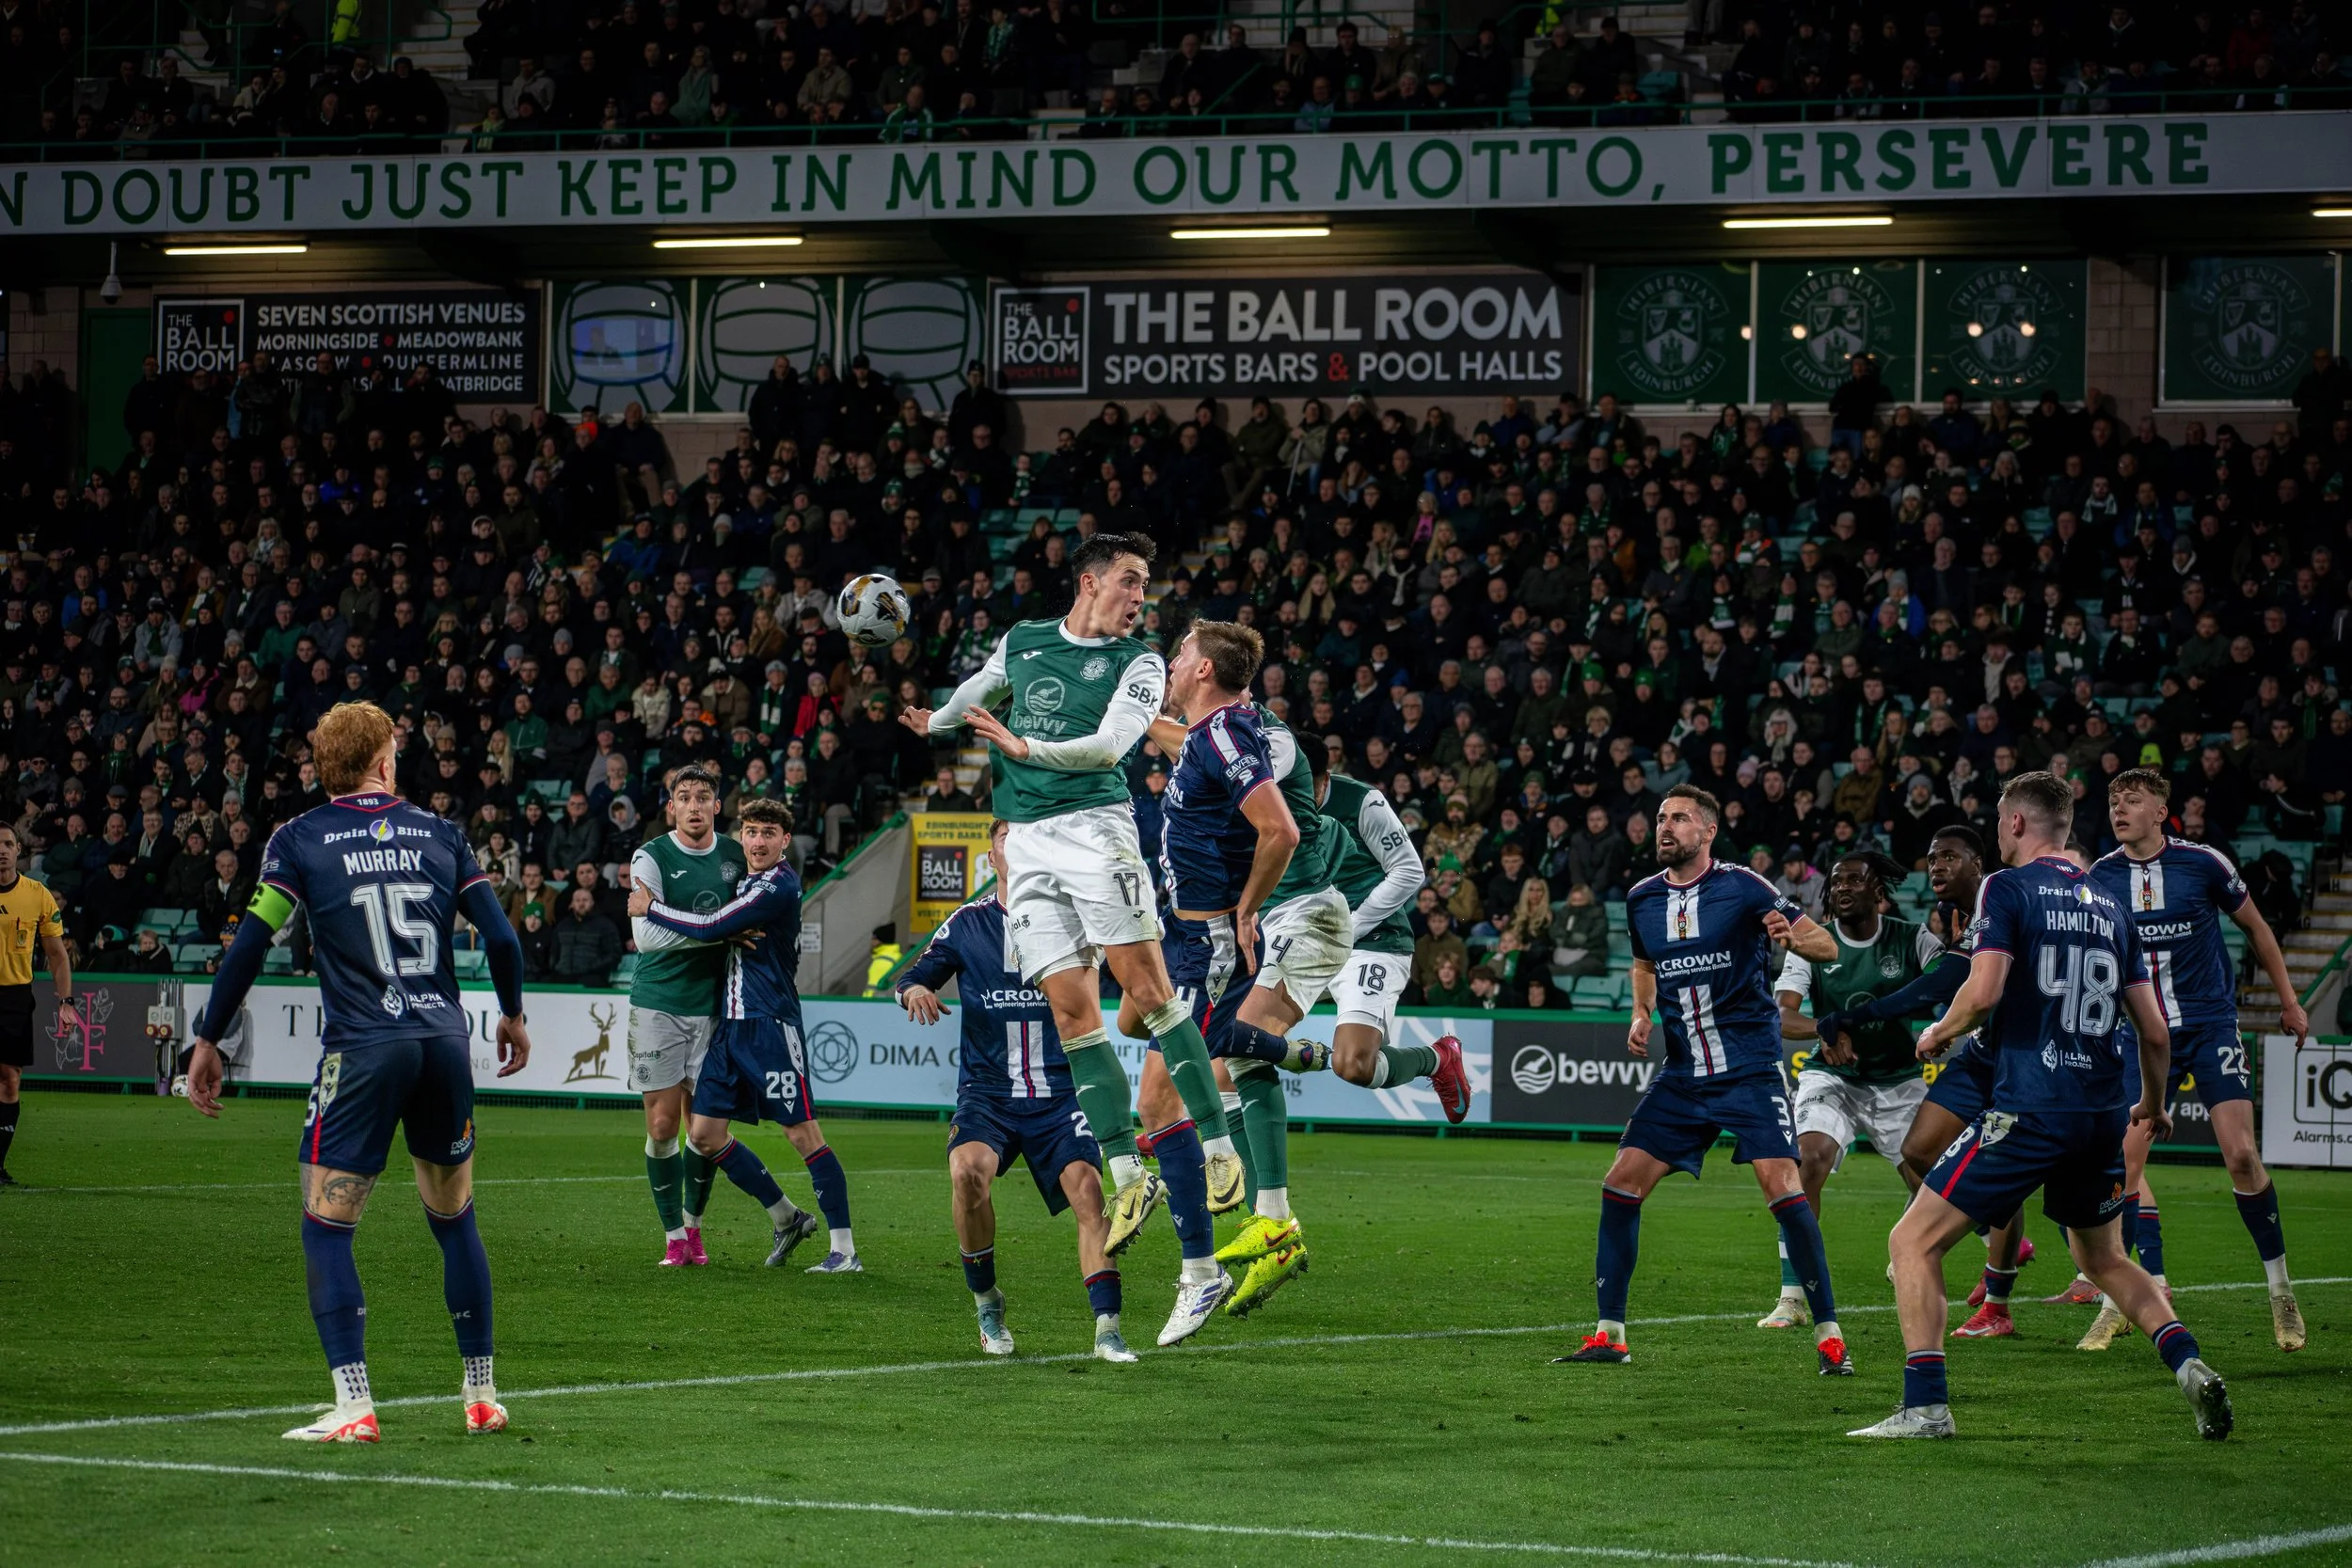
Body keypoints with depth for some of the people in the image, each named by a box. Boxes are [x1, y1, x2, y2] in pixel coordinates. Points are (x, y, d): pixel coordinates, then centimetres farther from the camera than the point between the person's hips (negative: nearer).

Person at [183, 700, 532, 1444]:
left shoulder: (299, 840, 2)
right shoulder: (437, 832, 9)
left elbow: (250, 945, -4)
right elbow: (501, 937, 7)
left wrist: (207, 1039, 5)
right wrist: (512, 1014, 25)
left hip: (362, 1048, -3)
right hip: (444, 1041, 3)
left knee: (326, 1229, 1)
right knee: (455, 1220, 17)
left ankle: (353, 1405, -10)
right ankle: (482, 1396, 21)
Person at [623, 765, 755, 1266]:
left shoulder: (734, 854, 6)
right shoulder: (652, 857, -7)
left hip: (712, 1004, 3)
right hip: (658, 1003, -3)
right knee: (662, 1125, -4)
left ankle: (693, 1224, 20)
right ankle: (673, 1235, 6)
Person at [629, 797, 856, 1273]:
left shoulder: (779, 886, -12)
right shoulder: (741, 880, 16)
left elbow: (709, 928, -15)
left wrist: (651, 908, -3)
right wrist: (731, 934, 5)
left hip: (770, 1023, -9)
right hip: (729, 1023, 9)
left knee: (804, 1134, -10)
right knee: (704, 1135, 6)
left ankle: (844, 1249, -7)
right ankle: (788, 1219, 20)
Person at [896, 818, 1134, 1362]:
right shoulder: (967, 923, 7)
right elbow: (913, 977, 11)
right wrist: (914, 991, -12)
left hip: (1059, 1093, 0)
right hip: (987, 1090, 0)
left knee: (1086, 1186, -22)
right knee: (968, 1169, -28)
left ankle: (1107, 1327, -20)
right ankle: (986, 1302, -7)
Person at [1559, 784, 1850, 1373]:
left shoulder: (1742, 887, -8)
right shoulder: (1642, 899, 8)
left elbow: (1828, 948, -8)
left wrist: (1792, 937, -30)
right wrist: (1641, 1015, 10)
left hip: (1750, 1069, -5)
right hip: (1682, 1075, 5)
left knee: (1784, 1188, -17)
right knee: (1621, 1182, -3)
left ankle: (1829, 1334, -7)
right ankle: (1610, 1333, 7)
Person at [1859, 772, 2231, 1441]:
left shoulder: (2008, 888, -3)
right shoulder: (2110, 906, 14)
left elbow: (1984, 991, -17)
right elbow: (2156, 1033, 15)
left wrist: (1941, 1031, 4)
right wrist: (2153, 1107, 32)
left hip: (2029, 1111, -6)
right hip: (2102, 1118, 6)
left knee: (1914, 1241, 3)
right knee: (2105, 1260, 25)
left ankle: (1925, 1405, -6)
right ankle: (2190, 1365, 4)